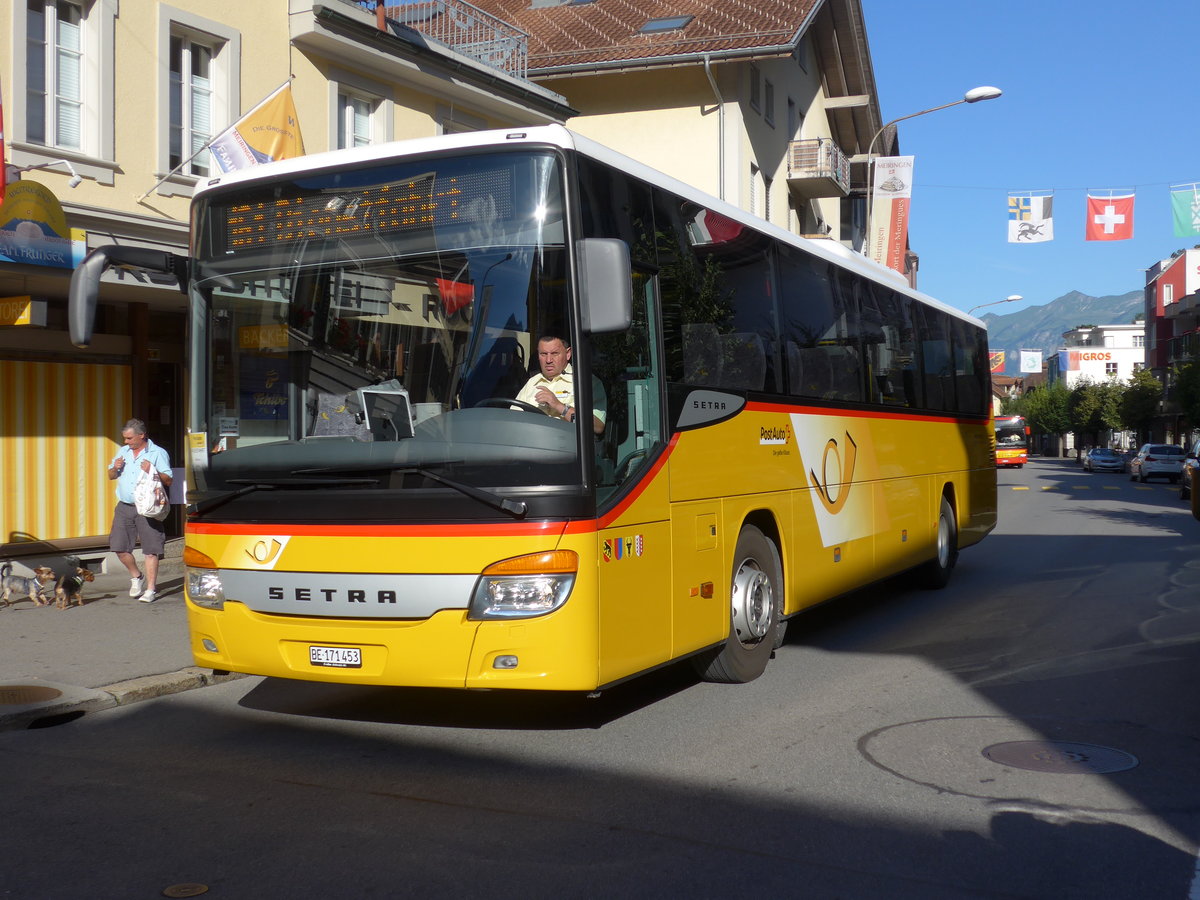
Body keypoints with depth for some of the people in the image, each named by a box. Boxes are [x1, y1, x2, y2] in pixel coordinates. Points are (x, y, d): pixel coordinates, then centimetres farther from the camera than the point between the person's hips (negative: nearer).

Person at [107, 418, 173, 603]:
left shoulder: (158, 453, -2)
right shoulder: (123, 452, 15)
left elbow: (168, 481, -6)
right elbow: (111, 476, 23)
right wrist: (115, 468, 1)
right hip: (124, 507, 5)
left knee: (150, 550, -4)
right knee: (119, 547, 3)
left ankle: (150, 589, 3)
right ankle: (136, 577, 26)